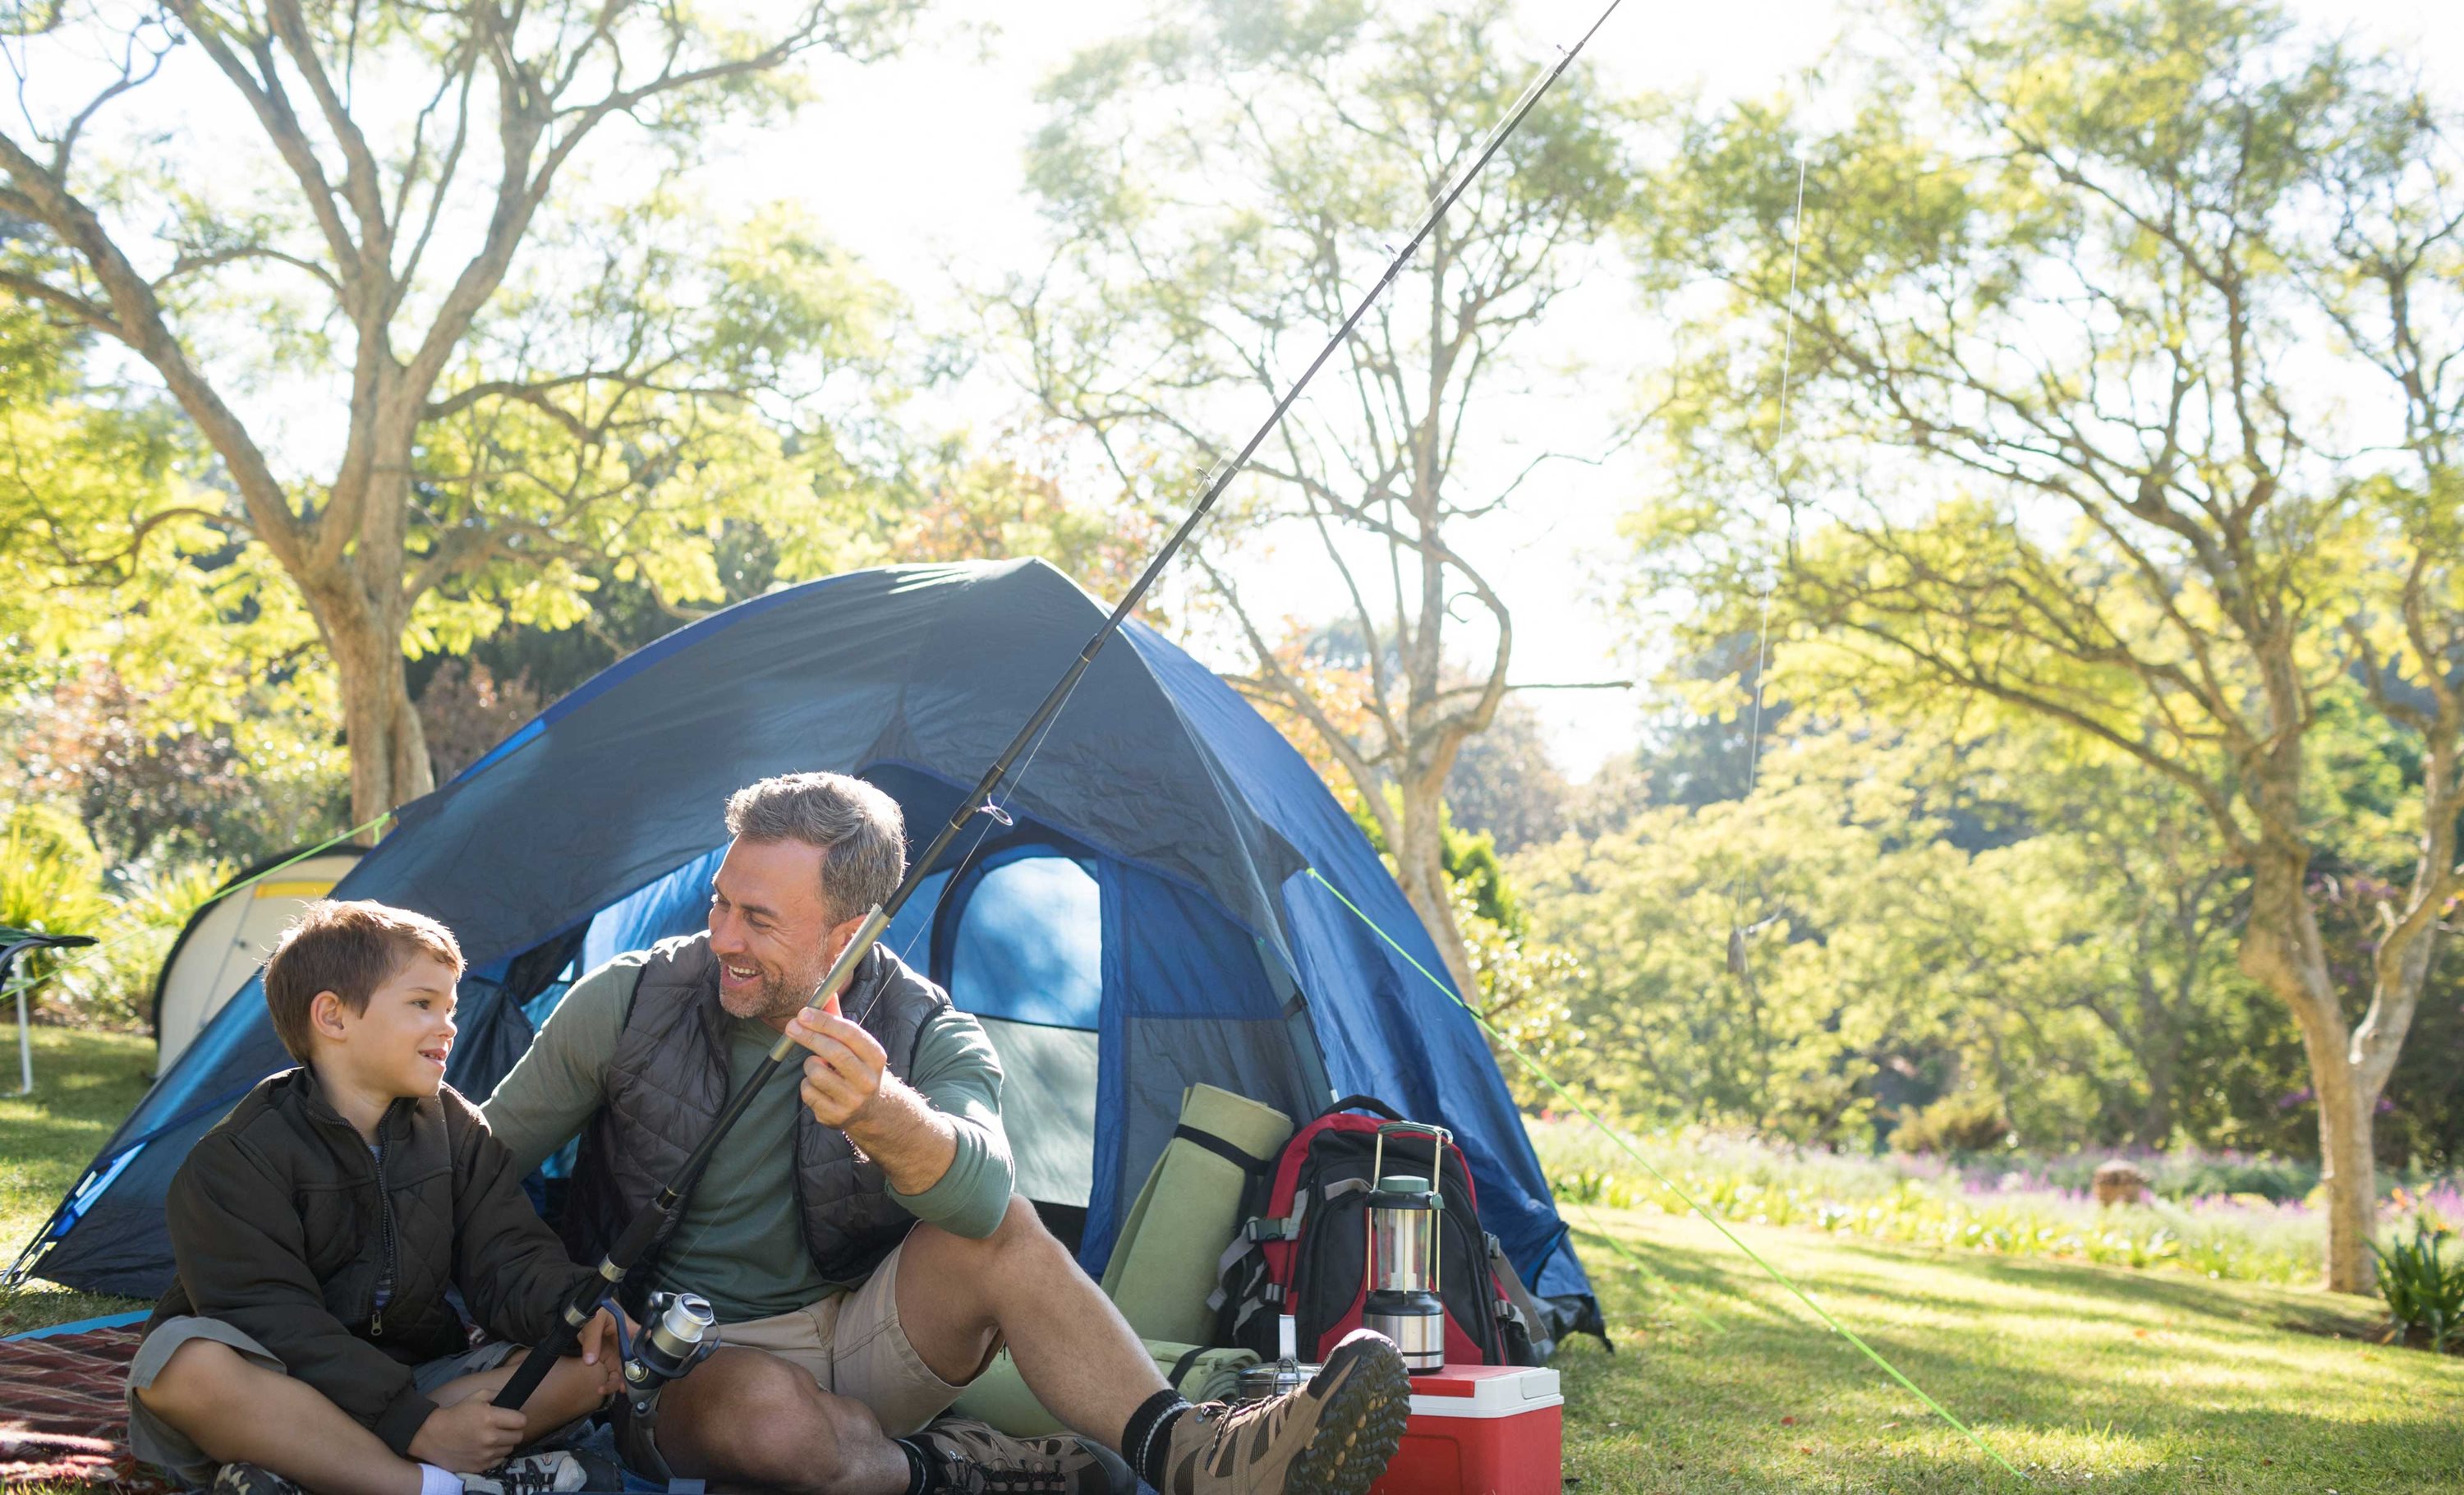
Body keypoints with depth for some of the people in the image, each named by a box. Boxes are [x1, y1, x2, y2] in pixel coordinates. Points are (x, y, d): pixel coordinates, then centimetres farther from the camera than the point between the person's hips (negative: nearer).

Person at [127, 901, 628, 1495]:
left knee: (595, 1363, -17)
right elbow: (274, 1324, -21)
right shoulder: (238, 1160, -13)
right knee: (187, 1366, -37)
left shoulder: (459, 1131, 5)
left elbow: (508, 1265, -2)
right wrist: (418, 1427, -28)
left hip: (415, 1383, 5)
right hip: (280, 1397, -5)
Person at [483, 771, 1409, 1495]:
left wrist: (881, 1111, -57)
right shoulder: (627, 1005, -11)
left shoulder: (930, 1039, -12)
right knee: (768, 1413, -40)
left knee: (996, 1225, -29)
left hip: (856, 1343, 1)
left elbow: (979, 1191, -35)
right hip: (688, 1367, -1)